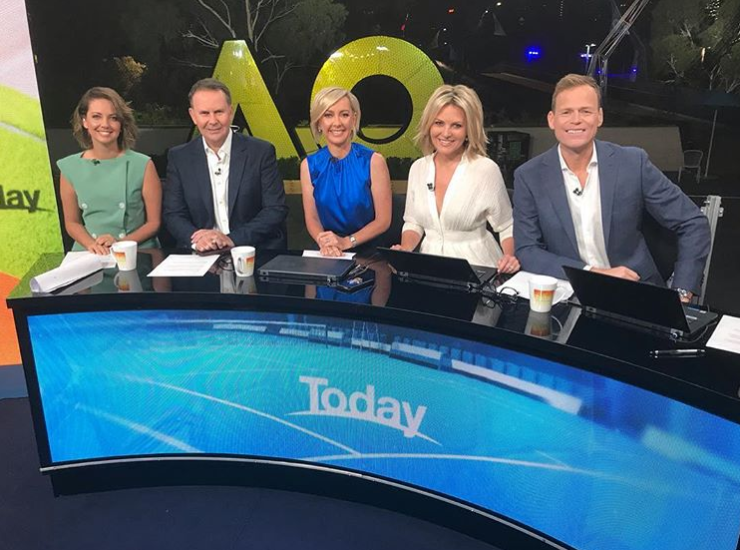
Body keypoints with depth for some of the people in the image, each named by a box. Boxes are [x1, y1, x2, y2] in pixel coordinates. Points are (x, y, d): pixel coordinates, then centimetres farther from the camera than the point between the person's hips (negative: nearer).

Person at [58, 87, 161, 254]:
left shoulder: (143, 165, -2)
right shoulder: (70, 168, 6)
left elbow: (153, 222, 1)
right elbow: (72, 222, 12)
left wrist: (120, 243, -12)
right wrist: (91, 244, -7)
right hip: (89, 254, 2)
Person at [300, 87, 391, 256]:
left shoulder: (373, 161, -5)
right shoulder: (309, 165, 3)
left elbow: (383, 220, -3)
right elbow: (312, 219, 5)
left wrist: (346, 242, -15)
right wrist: (323, 241, -15)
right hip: (330, 255, 3)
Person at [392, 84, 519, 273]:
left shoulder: (486, 169, -9)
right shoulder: (418, 168, 5)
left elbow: (507, 227, 0)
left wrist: (510, 259, -18)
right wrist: (404, 250, -4)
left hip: (476, 268, -3)